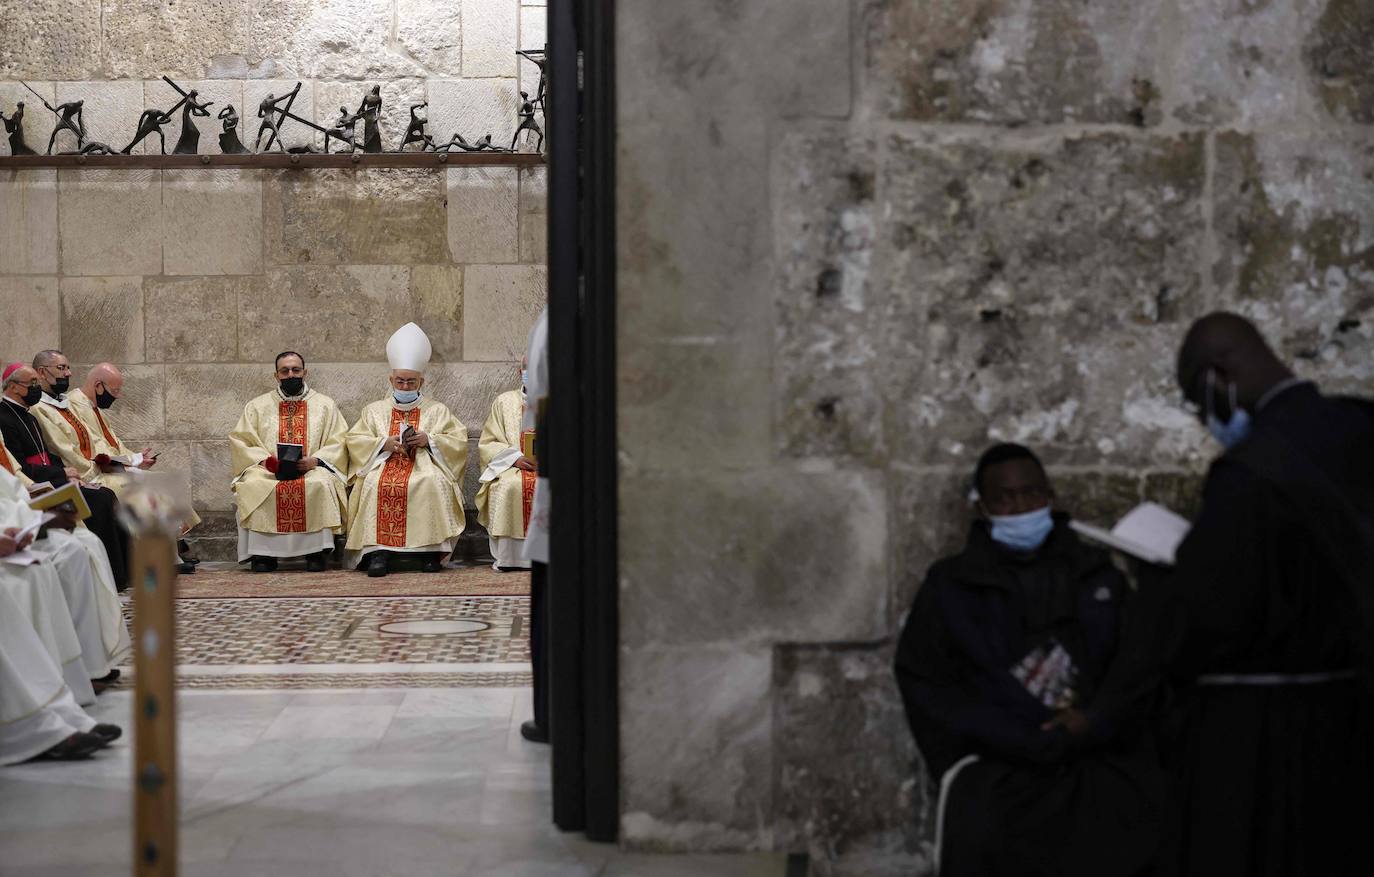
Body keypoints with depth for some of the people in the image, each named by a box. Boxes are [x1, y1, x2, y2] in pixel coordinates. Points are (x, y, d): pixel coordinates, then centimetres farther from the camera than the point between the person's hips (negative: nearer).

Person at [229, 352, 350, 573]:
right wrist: (264, 460, -10)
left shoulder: (325, 404, 17)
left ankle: (316, 552, -31)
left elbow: (338, 442, 7)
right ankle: (262, 554, -29)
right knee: (253, 487, -34)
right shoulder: (257, 406, 19)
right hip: (267, 471, 1)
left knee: (320, 484, -37)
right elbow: (240, 441, 9)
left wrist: (315, 460, -12)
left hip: (312, 469, -1)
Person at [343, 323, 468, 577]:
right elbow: (354, 440, 11)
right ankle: (378, 551, -39)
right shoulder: (375, 410, 24)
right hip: (384, 465, 1)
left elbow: (459, 441, 10)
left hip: (425, 465, -1)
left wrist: (429, 440, -6)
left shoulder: (438, 411, 21)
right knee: (375, 484, -35)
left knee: (434, 482, -37)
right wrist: (384, 443, -5)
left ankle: (432, 549, -32)